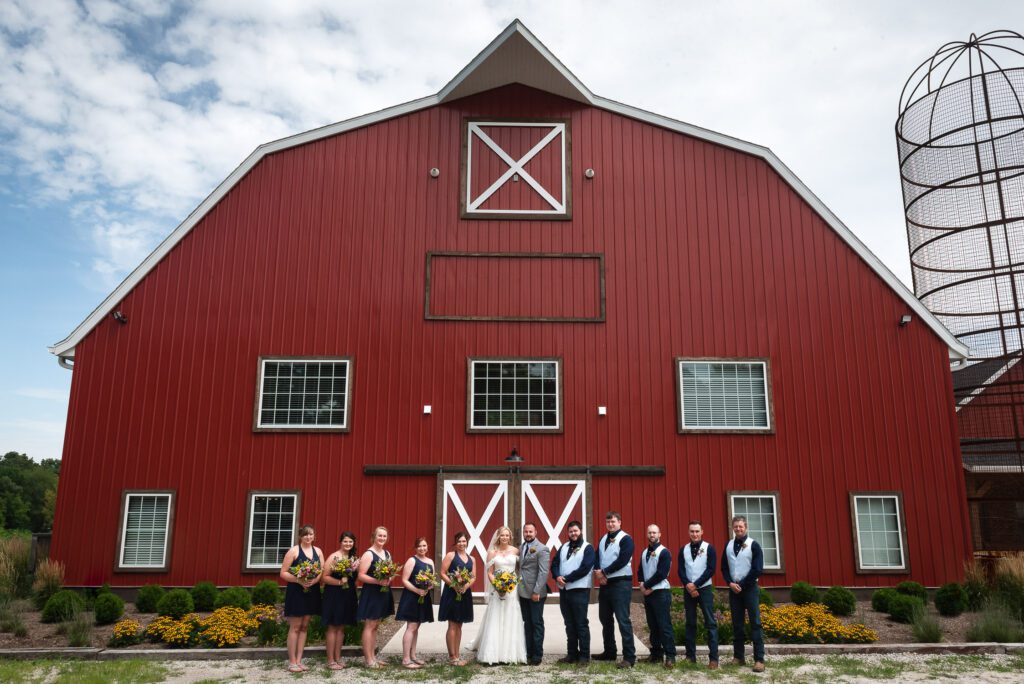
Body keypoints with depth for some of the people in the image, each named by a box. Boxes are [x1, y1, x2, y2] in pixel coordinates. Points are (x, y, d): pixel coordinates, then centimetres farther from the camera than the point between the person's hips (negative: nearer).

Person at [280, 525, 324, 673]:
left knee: (304, 627, 9)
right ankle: (292, 662, 5)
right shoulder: (293, 551, -6)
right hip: (296, 592, -5)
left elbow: (323, 571, 6)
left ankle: (299, 660, 15)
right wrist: (299, 580, -21)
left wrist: (315, 580, -15)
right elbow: (283, 573, -9)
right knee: (295, 627, -2)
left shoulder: (318, 551, 9)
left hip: (312, 592, 5)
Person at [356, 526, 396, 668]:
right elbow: (361, 576, -17)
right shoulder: (368, 554, -12)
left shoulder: (387, 554, 11)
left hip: (383, 593, 8)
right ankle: (368, 659, 1)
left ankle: (372, 656, 20)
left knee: (375, 626, 13)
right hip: (371, 593, -8)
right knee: (369, 626, -3)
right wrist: (378, 581, -25)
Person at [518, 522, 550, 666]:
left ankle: (537, 655, 9)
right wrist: (518, 587, 4)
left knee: (537, 624, 2)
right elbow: (520, 567, 13)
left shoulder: (542, 549, -9)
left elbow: (543, 572, -14)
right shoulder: (521, 548, 12)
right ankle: (528, 652, 18)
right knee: (527, 624, 11)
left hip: (535, 593, -6)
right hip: (523, 592, 6)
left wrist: (536, 591, -18)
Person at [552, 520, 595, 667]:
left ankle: (584, 656, 4)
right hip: (564, 590, 6)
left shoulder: (588, 548, -3)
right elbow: (554, 564, 9)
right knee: (569, 624, 12)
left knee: (581, 624, -2)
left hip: (579, 590, -6)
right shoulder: (563, 547, 16)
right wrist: (557, 576, -11)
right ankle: (572, 654, 20)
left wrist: (566, 578, -14)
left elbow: (584, 569, -14)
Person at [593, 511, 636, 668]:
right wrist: (598, 573, -8)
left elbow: (622, 561, -18)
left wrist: (604, 572, -12)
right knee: (605, 619, 14)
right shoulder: (603, 540, 16)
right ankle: (609, 651, 27)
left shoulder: (626, 539, -7)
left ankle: (629, 656, -7)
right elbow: (597, 558, 12)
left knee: (623, 620, -10)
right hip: (604, 584, 8)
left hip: (621, 584, -8)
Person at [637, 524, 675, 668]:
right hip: (647, 593, 7)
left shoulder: (664, 552, -7)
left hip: (661, 592, -7)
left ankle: (670, 656, -7)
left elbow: (661, 573, -14)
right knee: (652, 626, 9)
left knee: (664, 625, -8)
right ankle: (656, 654, 16)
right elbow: (640, 571, 16)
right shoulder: (644, 553, 16)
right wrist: (642, 584, -4)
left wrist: (647, 585, -11)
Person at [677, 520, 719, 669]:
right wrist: (688, 585, -13)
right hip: (688, 590, 3)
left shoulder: (709, 548, -2)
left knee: (710, 623, -5)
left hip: (705, 589, -3)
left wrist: (695, 584, -13)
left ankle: (713, 658, -5)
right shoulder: (683, 549, 7)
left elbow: (711, 570, -9)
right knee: (690, 623, 8)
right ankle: (690, 656, 14)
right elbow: (681, 570, 3)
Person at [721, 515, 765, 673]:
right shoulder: (728, 546, 9)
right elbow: (724, 567, 11)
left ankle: (759, 659, -5)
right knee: (737, 624, 7)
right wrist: (730, 583, -6)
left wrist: (742, 584, -11)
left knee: (755, 623, -6)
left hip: (750, 588, -4)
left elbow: (758, 570, -10)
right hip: (734, 589, 4)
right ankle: (738, 656, 14)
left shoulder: (753, 545, -4)